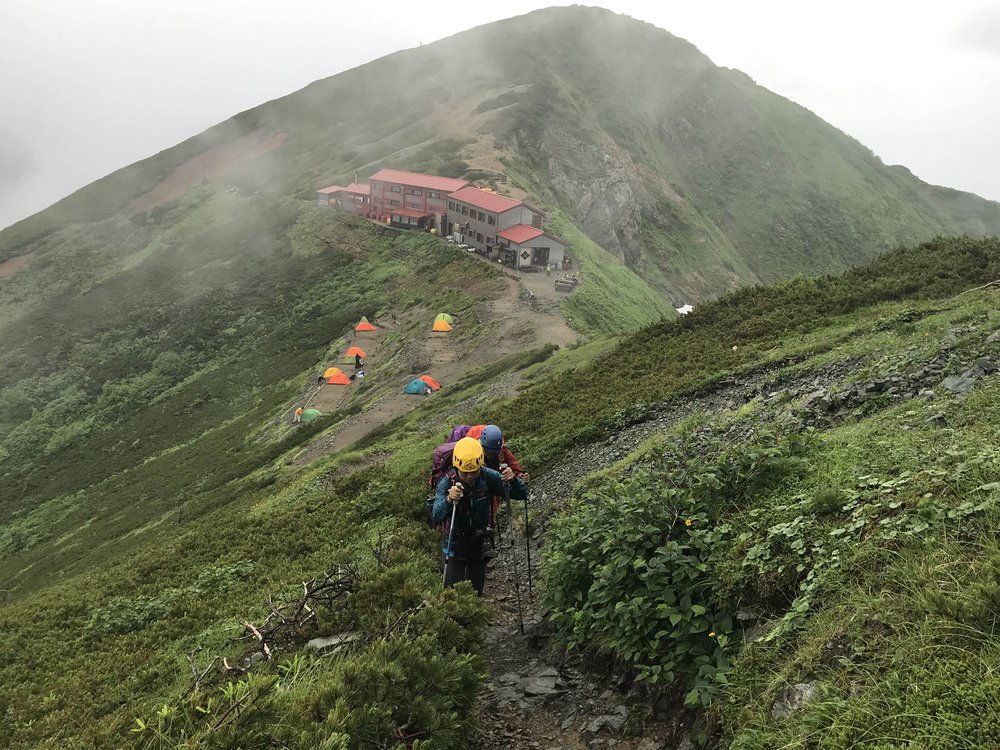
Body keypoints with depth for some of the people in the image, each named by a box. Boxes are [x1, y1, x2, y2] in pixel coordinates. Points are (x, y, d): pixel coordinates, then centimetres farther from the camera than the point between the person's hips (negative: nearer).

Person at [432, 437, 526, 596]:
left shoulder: (488, 477, -18)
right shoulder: (446, 483, -24)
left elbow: (522, 494, -13)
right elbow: (435, 518, -35)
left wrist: (513, 480, -35)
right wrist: (448, 500, -54)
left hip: (480, 546, 2)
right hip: (456, 546, -2)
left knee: (476, 594, 16)